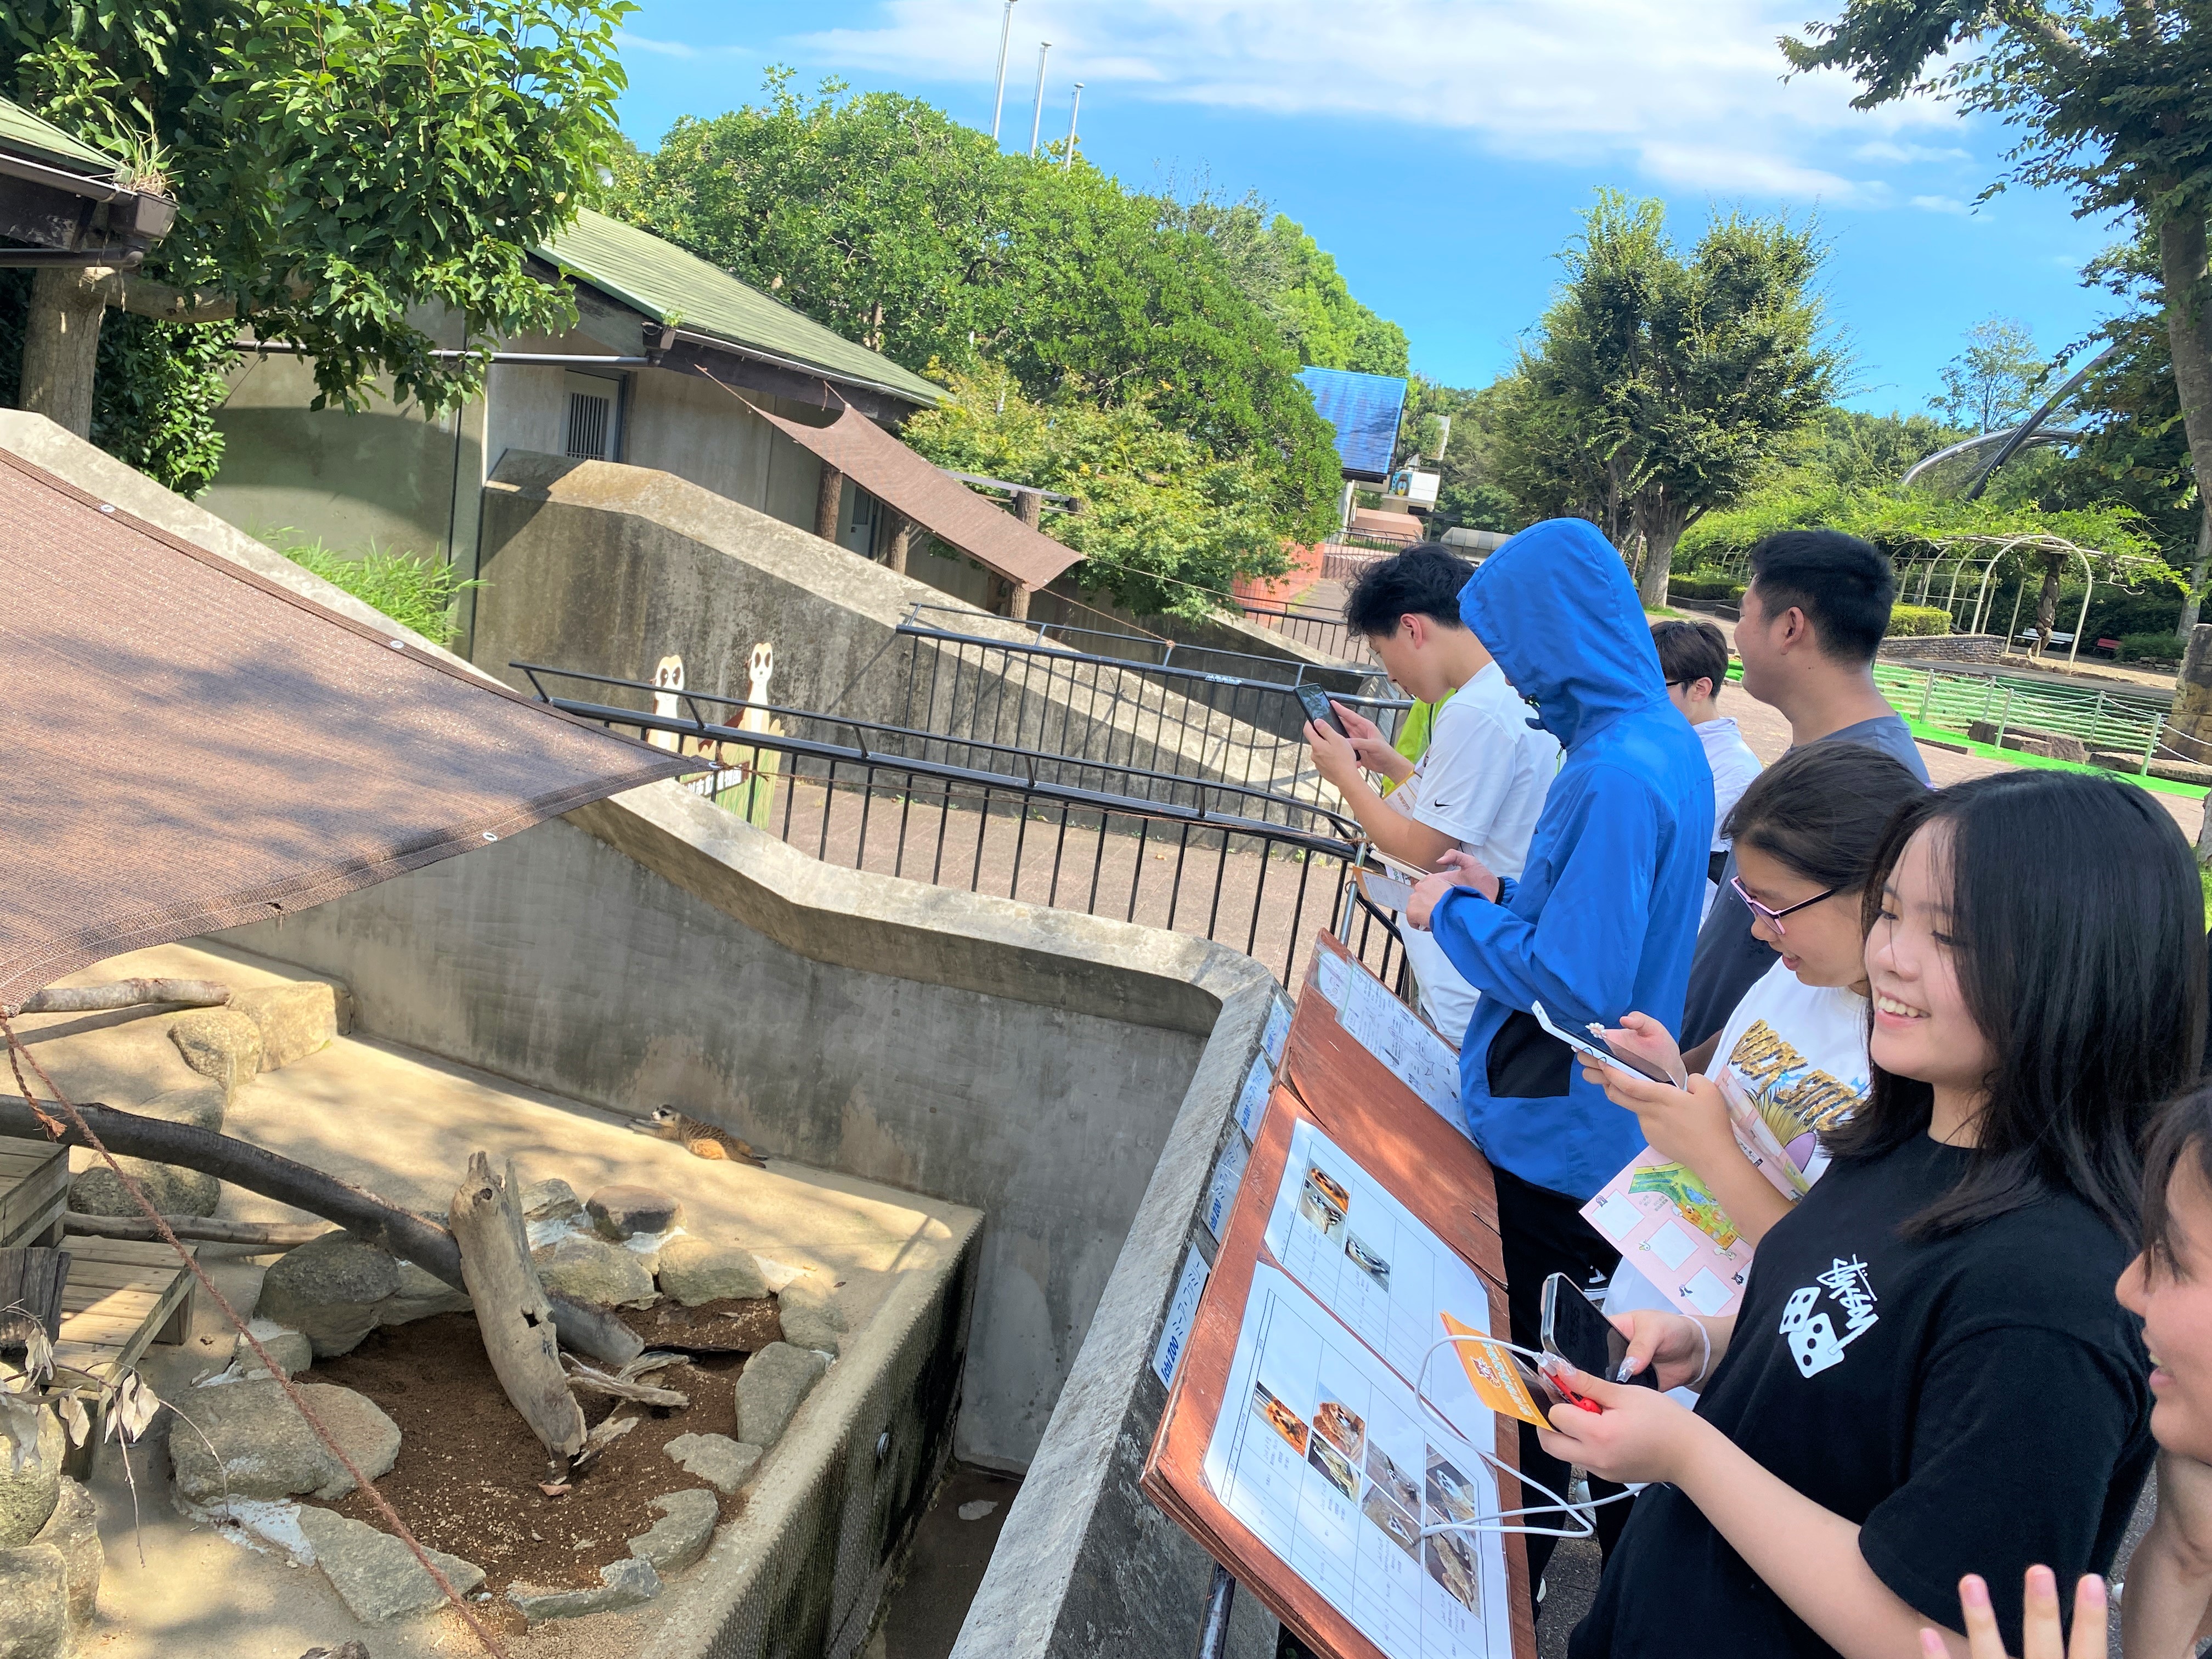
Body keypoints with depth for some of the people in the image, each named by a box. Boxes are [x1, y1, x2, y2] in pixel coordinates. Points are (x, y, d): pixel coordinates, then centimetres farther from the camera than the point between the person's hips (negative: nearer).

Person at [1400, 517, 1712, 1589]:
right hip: (1575, 1130, 10)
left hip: (1552, 1141, -10)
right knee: (1519, 1377, 24)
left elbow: (1579, 987, -28)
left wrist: (1456, 913, -15)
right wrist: (1504, 890, 8)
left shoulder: (1615, 773, -26)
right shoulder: (1663, 741, 7)